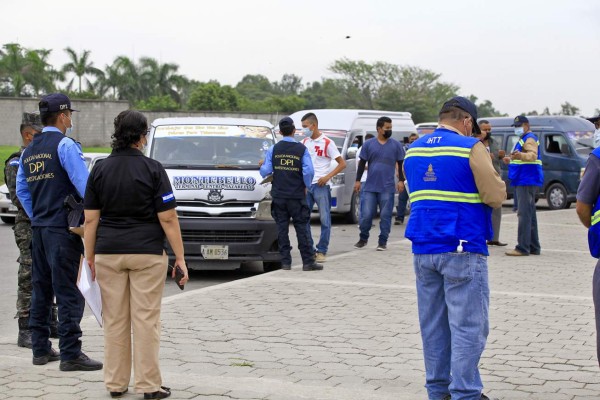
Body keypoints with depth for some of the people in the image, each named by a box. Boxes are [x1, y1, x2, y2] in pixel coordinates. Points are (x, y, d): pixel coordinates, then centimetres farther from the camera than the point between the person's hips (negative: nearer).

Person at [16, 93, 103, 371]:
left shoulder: (29, 151, 14)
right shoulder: (65, 145, -10)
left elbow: (21, 190, 18)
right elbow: (84, 184, -16)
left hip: (38, 229, 8)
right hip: (62, 229, -8)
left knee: (41, 290, 14)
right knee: (68, 292, -7)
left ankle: (40, 349, 18)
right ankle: (70, 354, -7)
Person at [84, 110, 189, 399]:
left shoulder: (100, 170, 2)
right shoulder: (152, 169, -7)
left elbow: (90, 219, 2)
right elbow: (167, 218, -9)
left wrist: (90, 258, 8)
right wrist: (180, 257, -4)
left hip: (108, 252, 3)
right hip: (147, 253, -3)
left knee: (114, 320, 10)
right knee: (146, 319, 2)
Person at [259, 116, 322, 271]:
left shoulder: (273, 149, 0)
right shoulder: (301, 149, -5)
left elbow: (265, 171, -4)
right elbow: (309, 171, -13)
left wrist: (261, 166, 18)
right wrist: (307, 186, 4)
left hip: (278, 195, 2)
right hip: (297, 195, -2)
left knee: (282, 228, 6)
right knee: (301, 228, 2)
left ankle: (285, 262, 6)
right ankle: (307, 262, 2)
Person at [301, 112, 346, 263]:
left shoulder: (327, 143, -5)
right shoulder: (304, 143, 10)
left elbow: (342, 164, -4)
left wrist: (328, 177, -14)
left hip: (321, 186, -5)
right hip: (306, 186, 5)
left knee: (325, 219, -1)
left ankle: (322, 251, 6)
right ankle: (309, 249, 11)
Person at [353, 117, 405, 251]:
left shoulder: (396, 145, 5)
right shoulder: (368, 144, 6)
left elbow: (401, 164, 8)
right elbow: (362, 163, 9)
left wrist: (401, 180, 0)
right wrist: (358, 180, 5)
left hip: (387, 188, 0)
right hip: (370, 187, 1)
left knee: (385, 216, 1)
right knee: (366, 215, 1)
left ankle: (382, 242, 9)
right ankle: (363, 239, 19)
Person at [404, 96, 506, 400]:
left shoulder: (413, 150, 13)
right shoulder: (471, 148, -8)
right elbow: (496, 197, -9)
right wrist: (492, 173, 9)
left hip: (423, 249, 7)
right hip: (462, 250, -6)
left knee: (433, 325, 12)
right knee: (467, 325, -3)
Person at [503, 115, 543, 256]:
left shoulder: (530, 139, -11)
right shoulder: (524, 139, 23)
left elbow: (533, 155, -30)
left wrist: (521, 155, -48)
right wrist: (511, 160, 26)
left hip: (528, 180, -11)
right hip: (524, 181, 11)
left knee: (524, 213, -14)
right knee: (529, 214, 13)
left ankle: (523, 247, -18)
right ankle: (534, 247, 18)